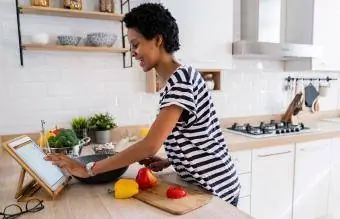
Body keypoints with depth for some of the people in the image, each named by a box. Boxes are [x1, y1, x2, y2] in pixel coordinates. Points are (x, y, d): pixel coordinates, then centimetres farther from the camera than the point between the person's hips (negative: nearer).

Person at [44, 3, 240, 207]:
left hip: (214, 189, -8)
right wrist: (169, 162, 0)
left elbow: (150, 145, -28)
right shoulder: (177, 80, 6)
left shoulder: (181, 77, -23)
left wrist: (88, 169, -22)